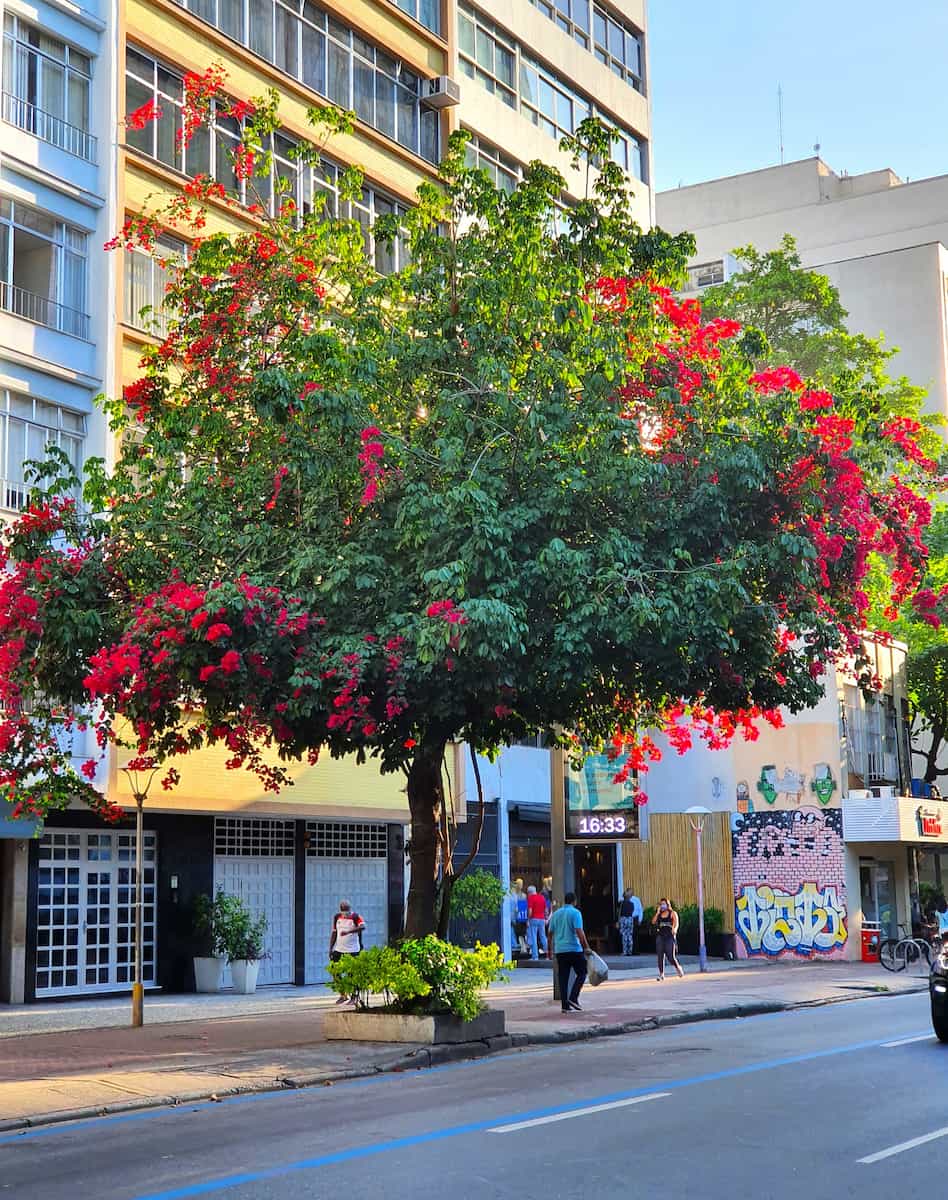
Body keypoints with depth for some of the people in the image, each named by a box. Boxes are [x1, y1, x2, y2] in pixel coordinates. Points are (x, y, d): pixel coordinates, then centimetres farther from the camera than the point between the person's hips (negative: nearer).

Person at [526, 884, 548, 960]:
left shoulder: (530, 898, -6)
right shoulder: (542, 897, 11)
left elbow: (530, 910, -14)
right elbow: (546, 910, 14)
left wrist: (528, 920, -7)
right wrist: (545, 919, 22)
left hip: (534, 919, -6)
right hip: (542, 919, 6)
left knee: (533, 938, -3)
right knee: (543, 937, 15)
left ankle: (535, 956, -6)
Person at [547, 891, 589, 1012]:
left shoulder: (556, 913, 11)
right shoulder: (575, 913, -6)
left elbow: (550, 933, 14)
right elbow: (579, 932, -16)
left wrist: (549, 949, 22)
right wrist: (586, 947, -11)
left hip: (560, 951, 5)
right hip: (574, 949, -5)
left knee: (563, 978, 6)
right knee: (581, 973, 7)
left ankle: (565, 1005, 3)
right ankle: (573, 998, -8)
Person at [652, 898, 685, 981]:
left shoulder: (672, 913, 4)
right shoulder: (659, 914, 14)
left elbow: (676, 923, -8)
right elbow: (653, 922, 2)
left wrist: (674, 929, -29)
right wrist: (657, 912, -3)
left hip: (669, 936, -4)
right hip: (660, 936, 4)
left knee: (670, 957, -7)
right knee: (660, 956, -2)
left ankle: (678, 968, 21)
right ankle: (661, 974, 3)